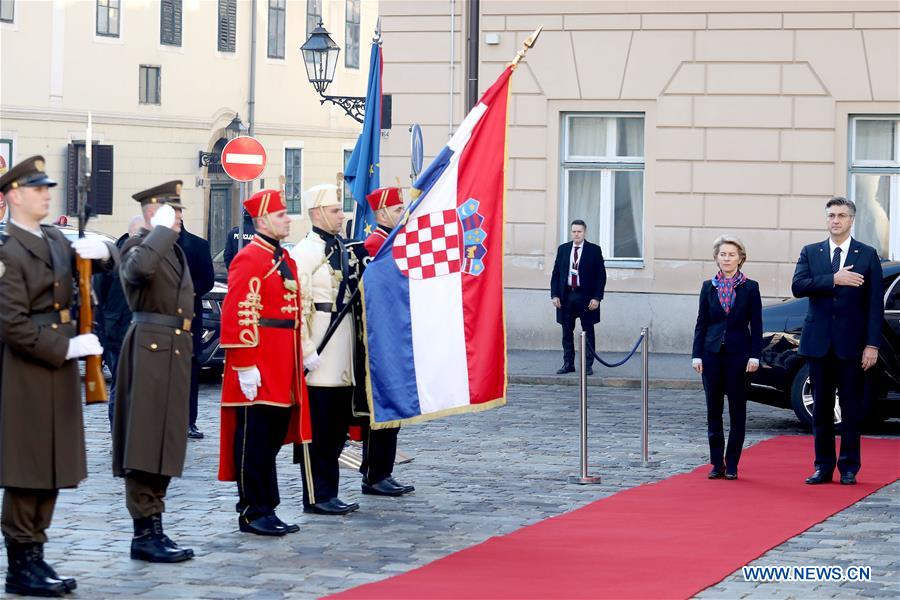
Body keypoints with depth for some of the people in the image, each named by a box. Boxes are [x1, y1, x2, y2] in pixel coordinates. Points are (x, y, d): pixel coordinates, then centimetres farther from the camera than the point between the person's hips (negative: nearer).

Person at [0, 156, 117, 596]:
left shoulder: (55, 241, 12)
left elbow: (109, 262, 19)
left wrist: (100, 251, -5)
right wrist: (68, 349, -19)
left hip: (58, 370, 9)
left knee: (53, 469, 12)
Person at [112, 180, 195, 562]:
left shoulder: (174, 250, 19)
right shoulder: (138, 246, -10)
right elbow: (140, 268, -35)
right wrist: (162, 228, -23)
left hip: (174, 352, 9)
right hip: (149, 352, -9)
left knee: (164, 444, 11)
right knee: (145, 444, -6)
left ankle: (155, 530, 17)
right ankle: (144, 533, -4)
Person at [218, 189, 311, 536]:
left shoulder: (285, 260, 17)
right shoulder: (249, 260, -12)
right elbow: (238, 316, -18)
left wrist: (300, 358, 19)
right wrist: (245, 366, -21)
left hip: (283, 371, 9)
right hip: (258, 373, -9)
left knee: (273, 440, 12)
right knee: (254, 441, -3)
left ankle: (267, 509, 18)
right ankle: (253, 512, 2)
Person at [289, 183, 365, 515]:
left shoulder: (347, 250, 15)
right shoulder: (304, 252, -10)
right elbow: (297, 306, -14)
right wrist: (307, 350, -17)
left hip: (345, 352, 8)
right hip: (320, 355, -8)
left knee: (338, 425, 11)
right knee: (316, 428, -3)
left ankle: (329, 492, 17)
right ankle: (316, 496, 2)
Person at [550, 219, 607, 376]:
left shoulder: (594, 250, -1)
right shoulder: (563, 249, 8)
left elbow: (601, 275, -2)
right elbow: (556, 273, 9)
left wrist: (597, 298, -10)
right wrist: (555, 295, -1)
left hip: (586, 297, -3)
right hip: (566, 295, 3)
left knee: (588, 332, 3)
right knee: (567, 332, 6)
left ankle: (588, 365, 7)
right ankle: (568, 364, 13)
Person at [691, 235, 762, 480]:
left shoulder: (750, 287, 1)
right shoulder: (708, 287, 7)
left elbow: (756, 325, 0)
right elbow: (701, 323, 8)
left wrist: (754, 356, -7)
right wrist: (697, 355, 1)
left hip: (739, 354, -2)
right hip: (712, 354, 2)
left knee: (737, 411, 2)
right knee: (713, 410, 4)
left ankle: (732, 464, 7)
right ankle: (717, 463, 10)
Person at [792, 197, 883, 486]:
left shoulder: (868, 255, 2)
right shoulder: (810, 253, 8)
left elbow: (875, 303, -2)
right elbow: (798, 286, -8)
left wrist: (872, 344, -9)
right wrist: (833, 280, -19)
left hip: (852, 343, -2)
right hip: (819, 342, 2)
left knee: (851, 407, 2)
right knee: (821, 408, 7)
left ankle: (849, 468, 10)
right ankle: (823, 467, 14)